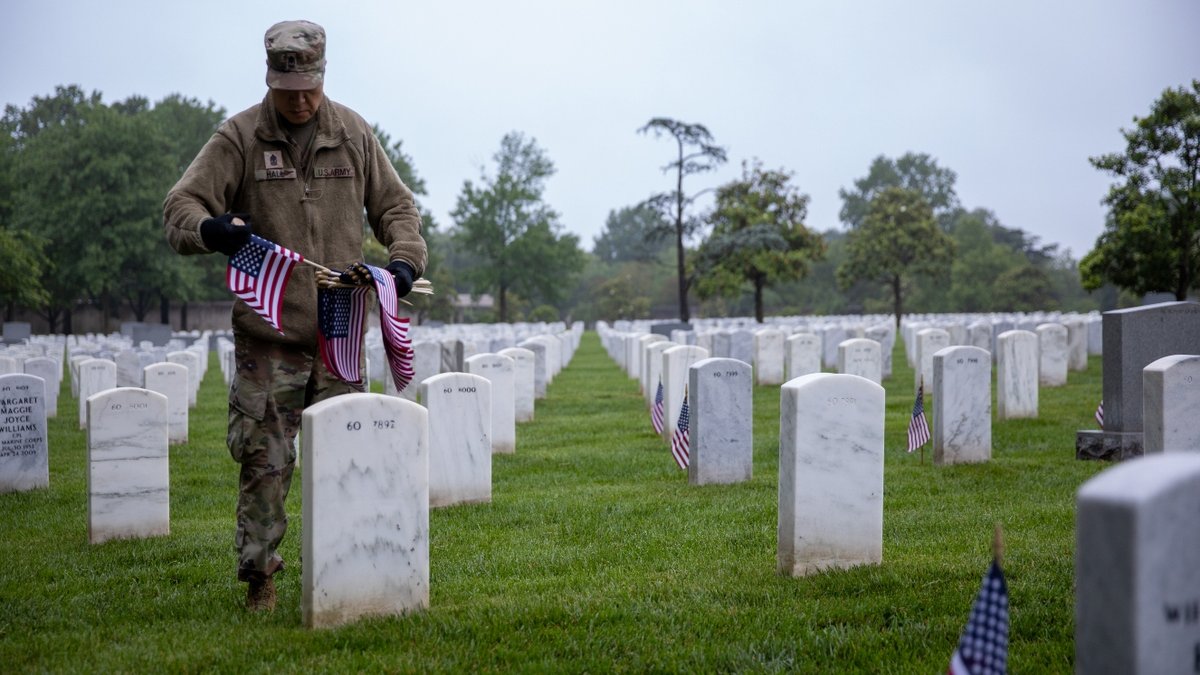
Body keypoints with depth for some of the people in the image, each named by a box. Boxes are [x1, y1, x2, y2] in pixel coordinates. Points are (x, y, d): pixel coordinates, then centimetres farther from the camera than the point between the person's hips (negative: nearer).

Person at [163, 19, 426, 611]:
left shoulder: (353, 133, 8)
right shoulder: (238, 137, -1)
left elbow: (394, 205, 17)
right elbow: (179, 206, -4)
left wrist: (404, 256, -3)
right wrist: (209, 229, -27)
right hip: (268, 334, -2)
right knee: (264, 458, -3)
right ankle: (259, 575, 9)